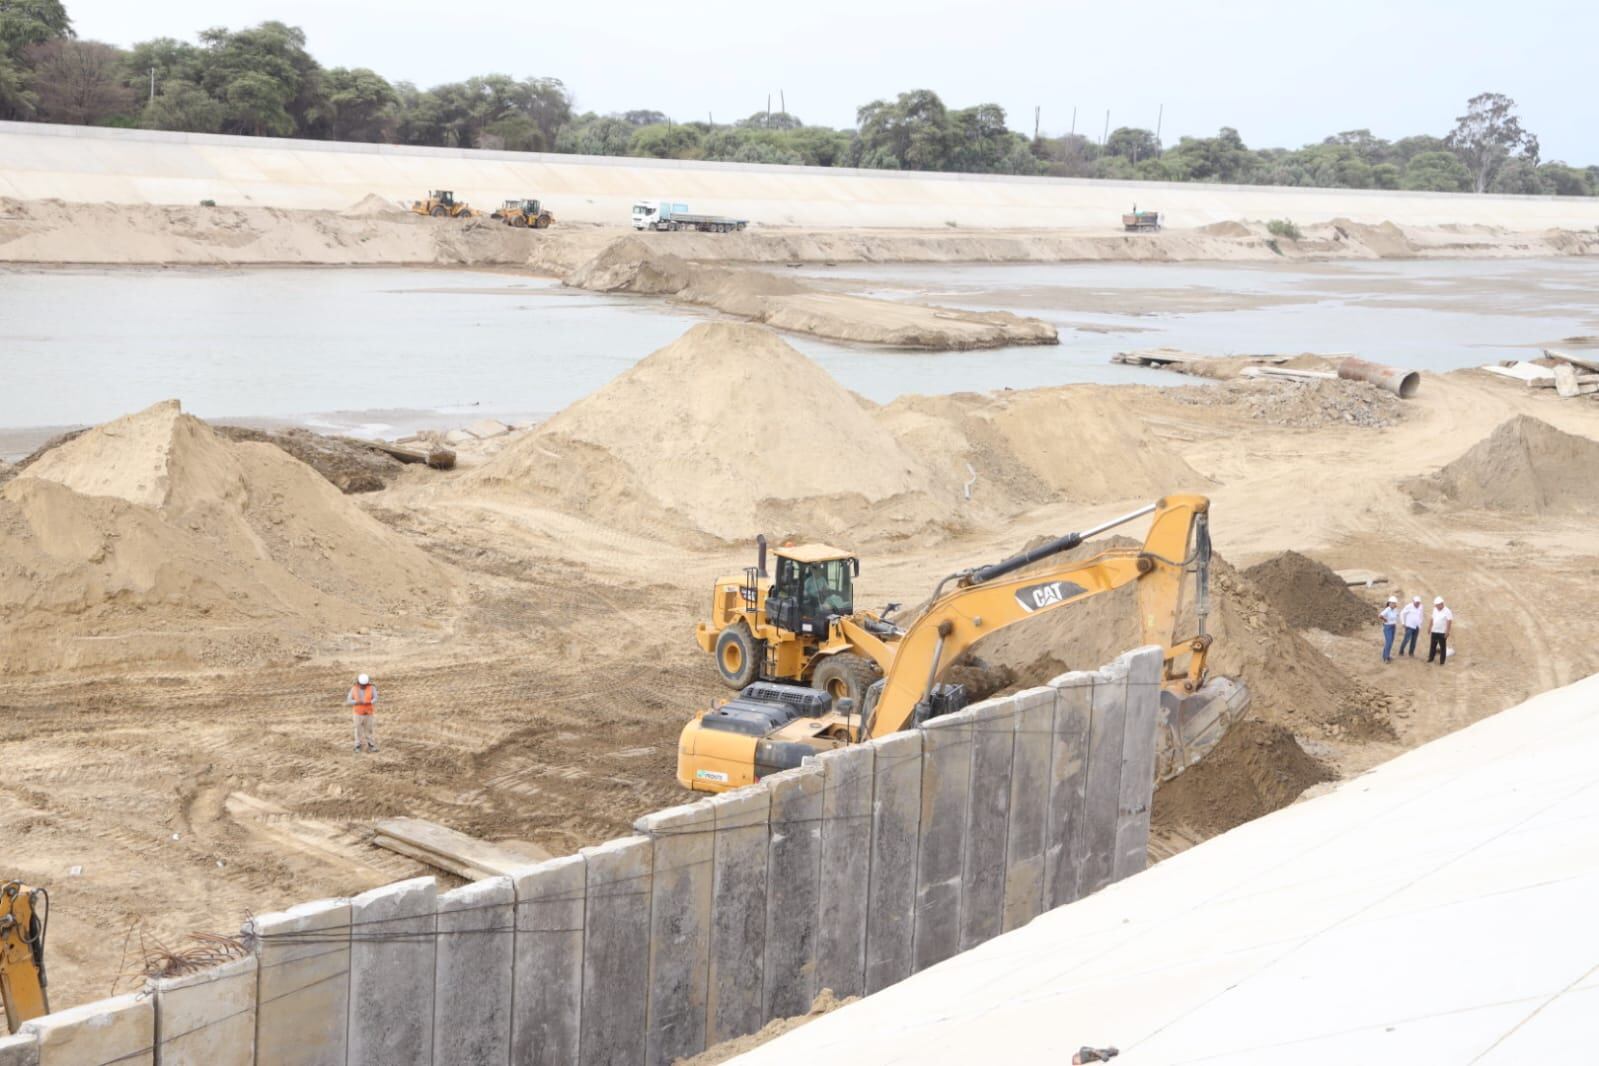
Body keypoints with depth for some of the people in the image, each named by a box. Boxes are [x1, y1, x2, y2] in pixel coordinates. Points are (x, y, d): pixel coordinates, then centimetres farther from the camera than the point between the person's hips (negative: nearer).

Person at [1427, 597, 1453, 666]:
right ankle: (1430, 658, 24)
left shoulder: (1447, 611, -14)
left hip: (1442, 632, -6)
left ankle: (1442, 661, 6)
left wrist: (1447, 632, -20)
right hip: (1434, 631, 6)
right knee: (1433, 646, 13)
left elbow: (1449, 622, -16)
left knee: (1442, 647, 1)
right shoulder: (1435, 610, 7)